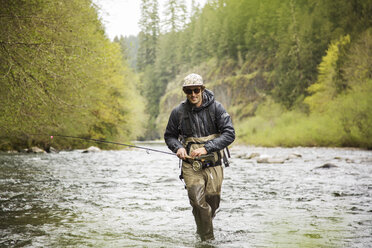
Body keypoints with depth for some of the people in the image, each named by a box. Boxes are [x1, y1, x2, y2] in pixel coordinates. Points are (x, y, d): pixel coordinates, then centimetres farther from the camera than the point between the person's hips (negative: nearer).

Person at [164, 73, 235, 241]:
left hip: (213, 164, 1)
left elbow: (229, 134, -10)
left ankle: (201, 231, 34)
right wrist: (178, 147, -10)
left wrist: (206, 148, -20)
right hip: (190, 165, 0)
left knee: (212, 204, 7)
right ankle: (207, 240, -1)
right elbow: (169, 136, 13)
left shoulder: (216, 108, -5)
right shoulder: (178, 112, -1)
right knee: (199, 203, -13)